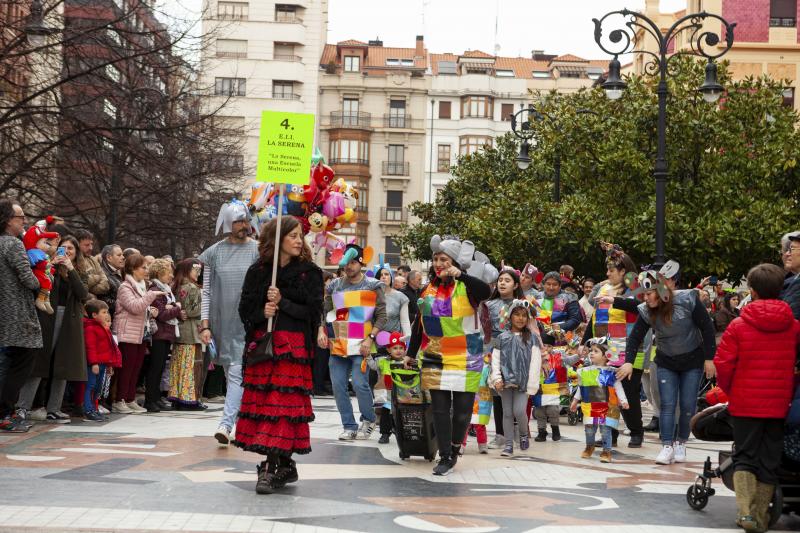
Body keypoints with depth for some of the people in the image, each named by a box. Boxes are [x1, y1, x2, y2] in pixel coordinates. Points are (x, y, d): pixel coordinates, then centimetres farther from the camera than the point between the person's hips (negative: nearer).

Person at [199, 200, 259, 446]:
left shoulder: (257, 251, 0)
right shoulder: (214, 253, 5)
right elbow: (206, 291, 7)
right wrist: (205, 325, -1)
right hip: (222, 324, 3)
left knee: (238, 374, -14)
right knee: (231, 375, 10)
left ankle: (226, 424, -20)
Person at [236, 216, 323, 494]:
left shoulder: (309, 272, 4)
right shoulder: (257, 271, 9)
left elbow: (314, 312, -3)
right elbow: (245, 309, 7)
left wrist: (282, 303, -12)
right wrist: (262, 312, -13)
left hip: (294, 346, -3)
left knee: (283, 403, -10)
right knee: (261, 399, 1)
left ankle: (271, 468, -12)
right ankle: (285, 466, 11)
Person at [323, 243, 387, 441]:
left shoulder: (373, 286, 2)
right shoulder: (334, 286, 12)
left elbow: (381, 316, 0)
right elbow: (324, 311, 13)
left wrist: (370, 338, -11)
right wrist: (322, 331, -5)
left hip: (361, 344, -4)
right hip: (337, 343, 4)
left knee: (360, 383, -12)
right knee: (338, 385, 0)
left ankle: (369, 420, 12)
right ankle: (349, 426, 11)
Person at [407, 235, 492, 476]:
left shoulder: (466, 288, -7)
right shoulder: (429, 290, 8)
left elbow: (486, 291, -30)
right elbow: (420, 324, 17)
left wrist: (460, 275, -39)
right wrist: (411, 354, 20)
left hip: (465, 360, -3)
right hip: (435, 360, 4)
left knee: (462, 409, 3)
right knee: (440, 409, 0)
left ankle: (455, 448, 25)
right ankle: (445, 457, 6)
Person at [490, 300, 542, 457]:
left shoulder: (532, 338, 4)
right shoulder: (503, 337, 8)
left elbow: (535, 362, 0)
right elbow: (496, 359, 6)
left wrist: (531, 384, -7)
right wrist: (497, 378, -7)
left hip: (523, 382, -2)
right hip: (506, 381, 2)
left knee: (519, 411, -12)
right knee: (507, 413, 4)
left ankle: (524, 434, 16)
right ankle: (509, 444, 11)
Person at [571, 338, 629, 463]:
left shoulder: (611, 372, -5)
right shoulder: (584, 372, 6)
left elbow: (618, 387, -3)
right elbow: (580, 388, 18)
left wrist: (623, 400, -12)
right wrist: (575, 400, 23)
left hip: (606, 407, -3)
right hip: (590, 406, 4)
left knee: (605, 429, -3)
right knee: (589, 429, 10)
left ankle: (606, 451, 9)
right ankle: (589, 447, 34)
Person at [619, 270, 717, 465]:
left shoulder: (687, 301, -21)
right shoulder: (646, 311, -12)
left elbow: (707, 328, -14)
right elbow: (635, 337, -9)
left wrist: (709, 358, -13)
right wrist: (629, 361, -23)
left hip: (692, 360, -2)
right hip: (666, 362, 2)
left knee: (688, 405, 0)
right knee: (667, 405, -7)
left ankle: (681, 444, 15)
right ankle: (667, 446, -6)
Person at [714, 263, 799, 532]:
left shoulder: (739, 325, -10)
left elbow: (723, 364, -9)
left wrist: (729, 389, 9)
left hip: (745, 402, -2)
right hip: (778, 403, 2)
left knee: (744, 456, 6)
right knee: (769, 460, 11)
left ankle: (745, 509, -12)